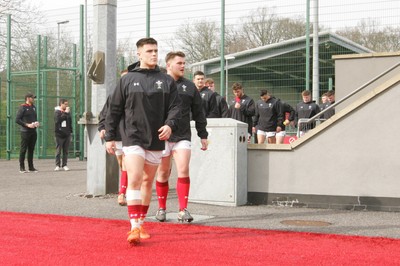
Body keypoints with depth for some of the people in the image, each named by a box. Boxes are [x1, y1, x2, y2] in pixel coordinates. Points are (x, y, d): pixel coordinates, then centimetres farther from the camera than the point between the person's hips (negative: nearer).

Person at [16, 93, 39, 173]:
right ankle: (22, 168, 3)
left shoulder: (34, 107, 16)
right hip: (25, 131, -7)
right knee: (23, 149, -3)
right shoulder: (22, 107, -6)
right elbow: (17, 120, -10)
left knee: (31, 150, 10)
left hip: (33, 131, 7)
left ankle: (31, 167, 16)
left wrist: (37, 123, 5)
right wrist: (27, 125, -18)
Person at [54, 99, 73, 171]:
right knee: (58, 151, 0)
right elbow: (58, 119, -20)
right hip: (59, 134, -5)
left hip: (67, 134, 5)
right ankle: (57, 165, 5)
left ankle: (64, 165, 10)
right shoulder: (57, 111, -2)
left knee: (66, 151, 5)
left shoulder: (68, 111, 14)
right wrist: (66, 113, -17)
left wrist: (70, 131, 12)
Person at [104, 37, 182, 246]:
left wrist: (170, 125, -17)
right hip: (133, 138, -3)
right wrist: (109, 137, 3)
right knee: (134, 180, -16)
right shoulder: (127, 80, 2)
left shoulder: (167, 81, 7)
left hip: (156, 141, 3)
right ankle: (134, 228, -17)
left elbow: (175, 107, 3)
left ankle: (141, 224, 25)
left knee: (148, 182, 12)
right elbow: (114, 110, 5)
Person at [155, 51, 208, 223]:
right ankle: (161, 209, 21)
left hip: (183, 137, 1)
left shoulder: (190, 87, 10)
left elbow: (198, 113, 14)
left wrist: (203, 135, 13)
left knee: (183, 170, -10)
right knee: (163, 173, 7)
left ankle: (183, 210, -6)